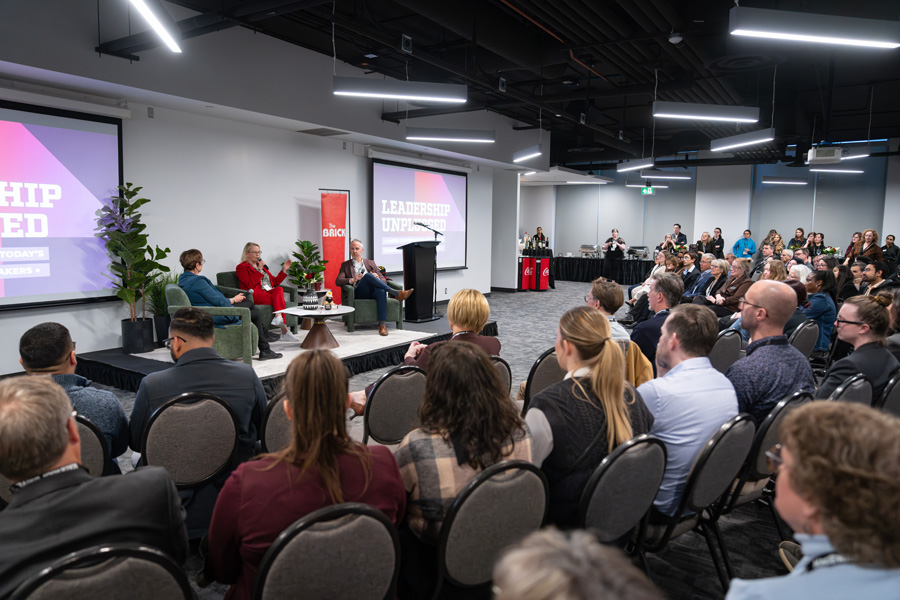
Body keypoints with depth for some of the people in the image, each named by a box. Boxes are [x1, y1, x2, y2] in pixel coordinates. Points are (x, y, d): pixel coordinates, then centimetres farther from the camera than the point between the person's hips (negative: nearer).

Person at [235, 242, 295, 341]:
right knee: (281, 301, -31)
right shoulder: (242, 267, 8)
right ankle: (284, 331, -41)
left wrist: (284, 269, 16)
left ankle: (278, 318, -49)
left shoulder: (261, 265, 30)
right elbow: (250, 285, -8)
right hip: (256, 295, -6)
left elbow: (275, 282, 26)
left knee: (279, 289, -32)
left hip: (269, 292, 6)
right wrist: (260, 270, -9)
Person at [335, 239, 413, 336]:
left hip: (373, 291, 2)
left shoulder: (370, 263, 27)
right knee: (367, 275, -32)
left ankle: (382, 325, -43)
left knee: (381, 291, -36)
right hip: (359, 293, -2)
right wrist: (352, 280, -14)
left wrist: (377, 277, -7)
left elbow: (383, 280, 19)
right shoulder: (345, 265, 23)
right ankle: (396, 293, -36)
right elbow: (338, 281, 5)